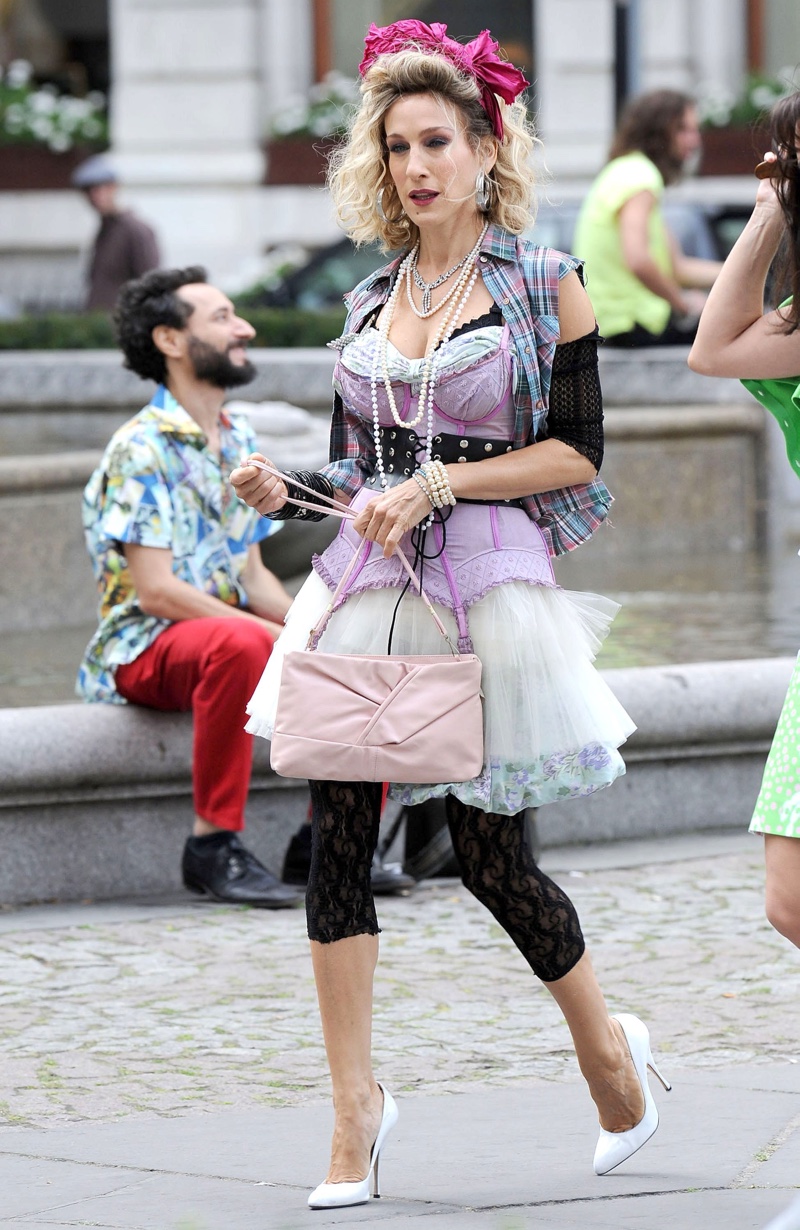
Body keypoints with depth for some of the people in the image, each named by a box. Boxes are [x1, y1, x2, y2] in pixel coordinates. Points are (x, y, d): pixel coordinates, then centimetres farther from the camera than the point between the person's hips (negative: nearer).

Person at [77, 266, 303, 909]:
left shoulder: (240, 440, 13)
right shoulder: (141, 449, -14)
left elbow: (251, 573, 14)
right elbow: (155, 590, -20)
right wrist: (284, 635, -23)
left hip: (230, 631, 8)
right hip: (143, 650, -8)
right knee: (240, 643, -39)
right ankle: (213, 845, -32)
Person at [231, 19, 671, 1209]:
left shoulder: (545, 287, -1)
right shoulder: (370, 305, 12)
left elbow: (578, 452, -5)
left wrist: (440, 484, -14)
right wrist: (286, 487, -3)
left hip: (490, 587, -4)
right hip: (370, 587, 4)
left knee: (489, 853, -2)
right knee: (337, 833, -6)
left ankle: (607, 1045, 24)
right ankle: (355, 1109, 2)